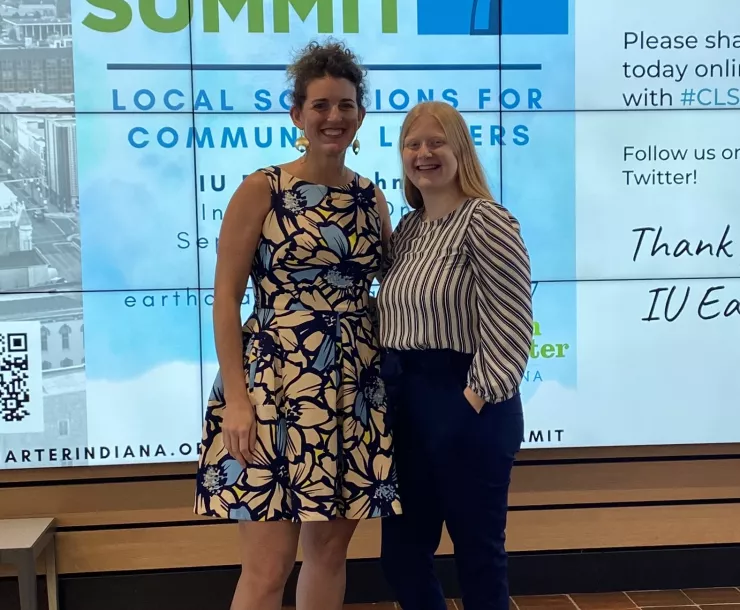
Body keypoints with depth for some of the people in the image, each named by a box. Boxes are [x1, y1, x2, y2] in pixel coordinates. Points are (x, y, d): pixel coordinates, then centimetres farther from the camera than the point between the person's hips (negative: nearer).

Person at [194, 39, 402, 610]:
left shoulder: (371, 197, 9)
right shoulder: (261, 190, -4)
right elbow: (225, 298, -7)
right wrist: (236, 397, -14)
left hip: (354, 390, 5)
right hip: (275, 387, -5)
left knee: (331, 548, 13)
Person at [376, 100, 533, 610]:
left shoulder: (486, 221, -10)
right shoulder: (407, 228, 13)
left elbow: (509, 323, -16)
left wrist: (479, 396, -19)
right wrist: (385, 383, 8)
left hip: (464, 403, -7)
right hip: (402, 402, 8)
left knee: (477, 552, 6)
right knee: (402, 551, 14)